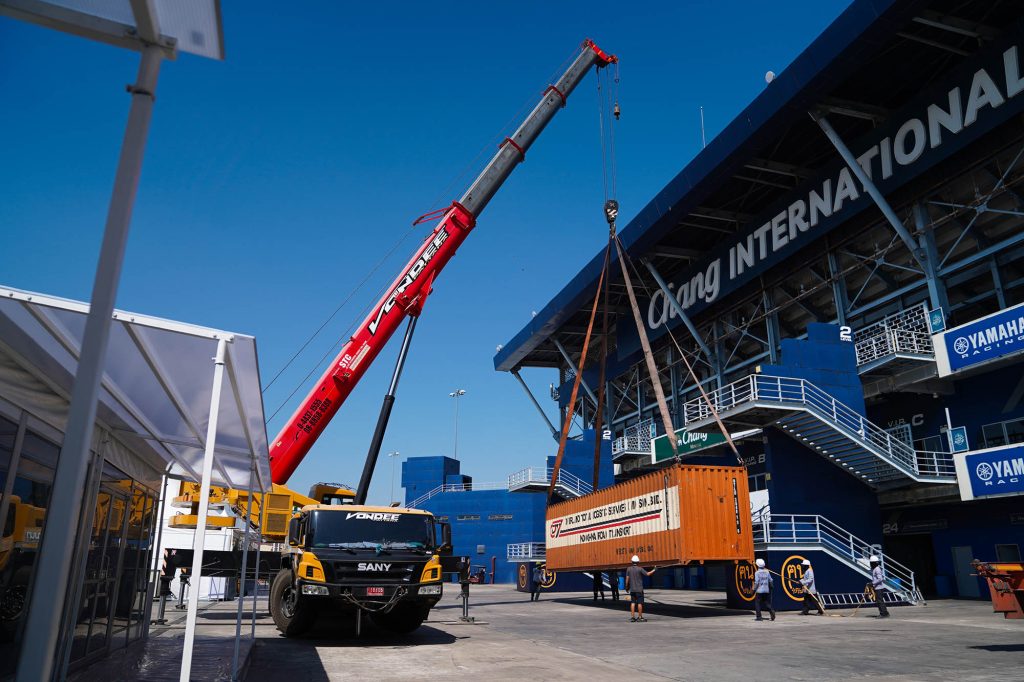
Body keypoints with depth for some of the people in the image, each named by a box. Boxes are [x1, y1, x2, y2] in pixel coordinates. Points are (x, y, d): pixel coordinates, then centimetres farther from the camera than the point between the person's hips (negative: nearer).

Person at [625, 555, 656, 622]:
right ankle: (640, 617, 2)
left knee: (633, 603, 8)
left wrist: (627, 587, 13)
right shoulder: (640, 569, -9)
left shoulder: (629, 569, 2)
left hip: (632, 589, 4)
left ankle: (632, 617, 6)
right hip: (639, 589, -4)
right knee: (640, 603, 0)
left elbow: (627, 579, 3)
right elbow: (648, 574, -10)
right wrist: (654, 570, 4)